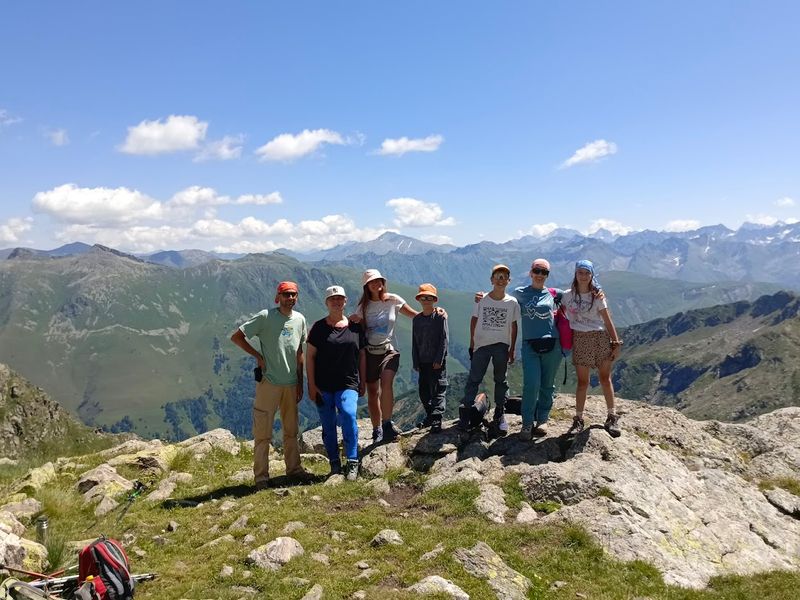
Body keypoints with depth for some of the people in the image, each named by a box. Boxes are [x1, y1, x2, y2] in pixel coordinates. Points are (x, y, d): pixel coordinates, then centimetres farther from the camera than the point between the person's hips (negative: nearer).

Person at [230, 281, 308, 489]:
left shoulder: (300, 319, 6)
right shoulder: (265, 317, -10)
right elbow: (236, 337, -8)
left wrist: (300, 382, 11)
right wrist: (258, 356, -12)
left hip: (291, 384, 5)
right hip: (268, 382, -5)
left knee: (291, 430, 16)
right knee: (263, 431, 2)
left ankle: (293, 468, 30)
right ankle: (261, 476, 13)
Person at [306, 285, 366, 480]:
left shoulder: (355, 327, 7)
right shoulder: (319, 327, 2)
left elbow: (362, 355, 13)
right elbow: (309, 357, 1)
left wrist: (362, 383, 11)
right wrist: (311, 385, -5)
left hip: (348, 385, 0)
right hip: (323, 387, 0)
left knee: (348, 414, -22)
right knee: (328, 426, 6)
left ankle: (352, 463, -14)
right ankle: (335, 464, 21)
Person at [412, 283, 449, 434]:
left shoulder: (440, 316, -5)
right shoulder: (417, 319, 8)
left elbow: (444, 339, -8)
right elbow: (414, 342, 10)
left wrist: (439, 360, -14)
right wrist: (415, 363, 5)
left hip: (437, 361, -5)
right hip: (423, 362, 5)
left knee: (438, 390, -5)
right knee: (423, 391, 11)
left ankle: (436, 421, -5)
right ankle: (430, 416, 25)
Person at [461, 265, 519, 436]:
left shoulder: (512, 302, -3)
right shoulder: (482, 300, -5)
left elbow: (513, 326, 4)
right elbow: (474, 320, 3)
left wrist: (512, 349, 3)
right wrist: (472, 343, 2)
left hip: (502, 345, 1)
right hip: (481, 345, -1)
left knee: (501, 380, 10)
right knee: (474, 379, 0)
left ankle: (500, 414, 22)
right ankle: (465, 411, 9)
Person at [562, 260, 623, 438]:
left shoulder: (597, 296, -1)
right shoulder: (568, 295, 3)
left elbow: (608, 321, 0)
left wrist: (616, 343, -3)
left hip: (601, 338, 0)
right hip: (580, 340, 1)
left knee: (605, 378, 4)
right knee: (582, 381, 2)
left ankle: (612, 417, 15)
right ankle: (578, 420, 11)